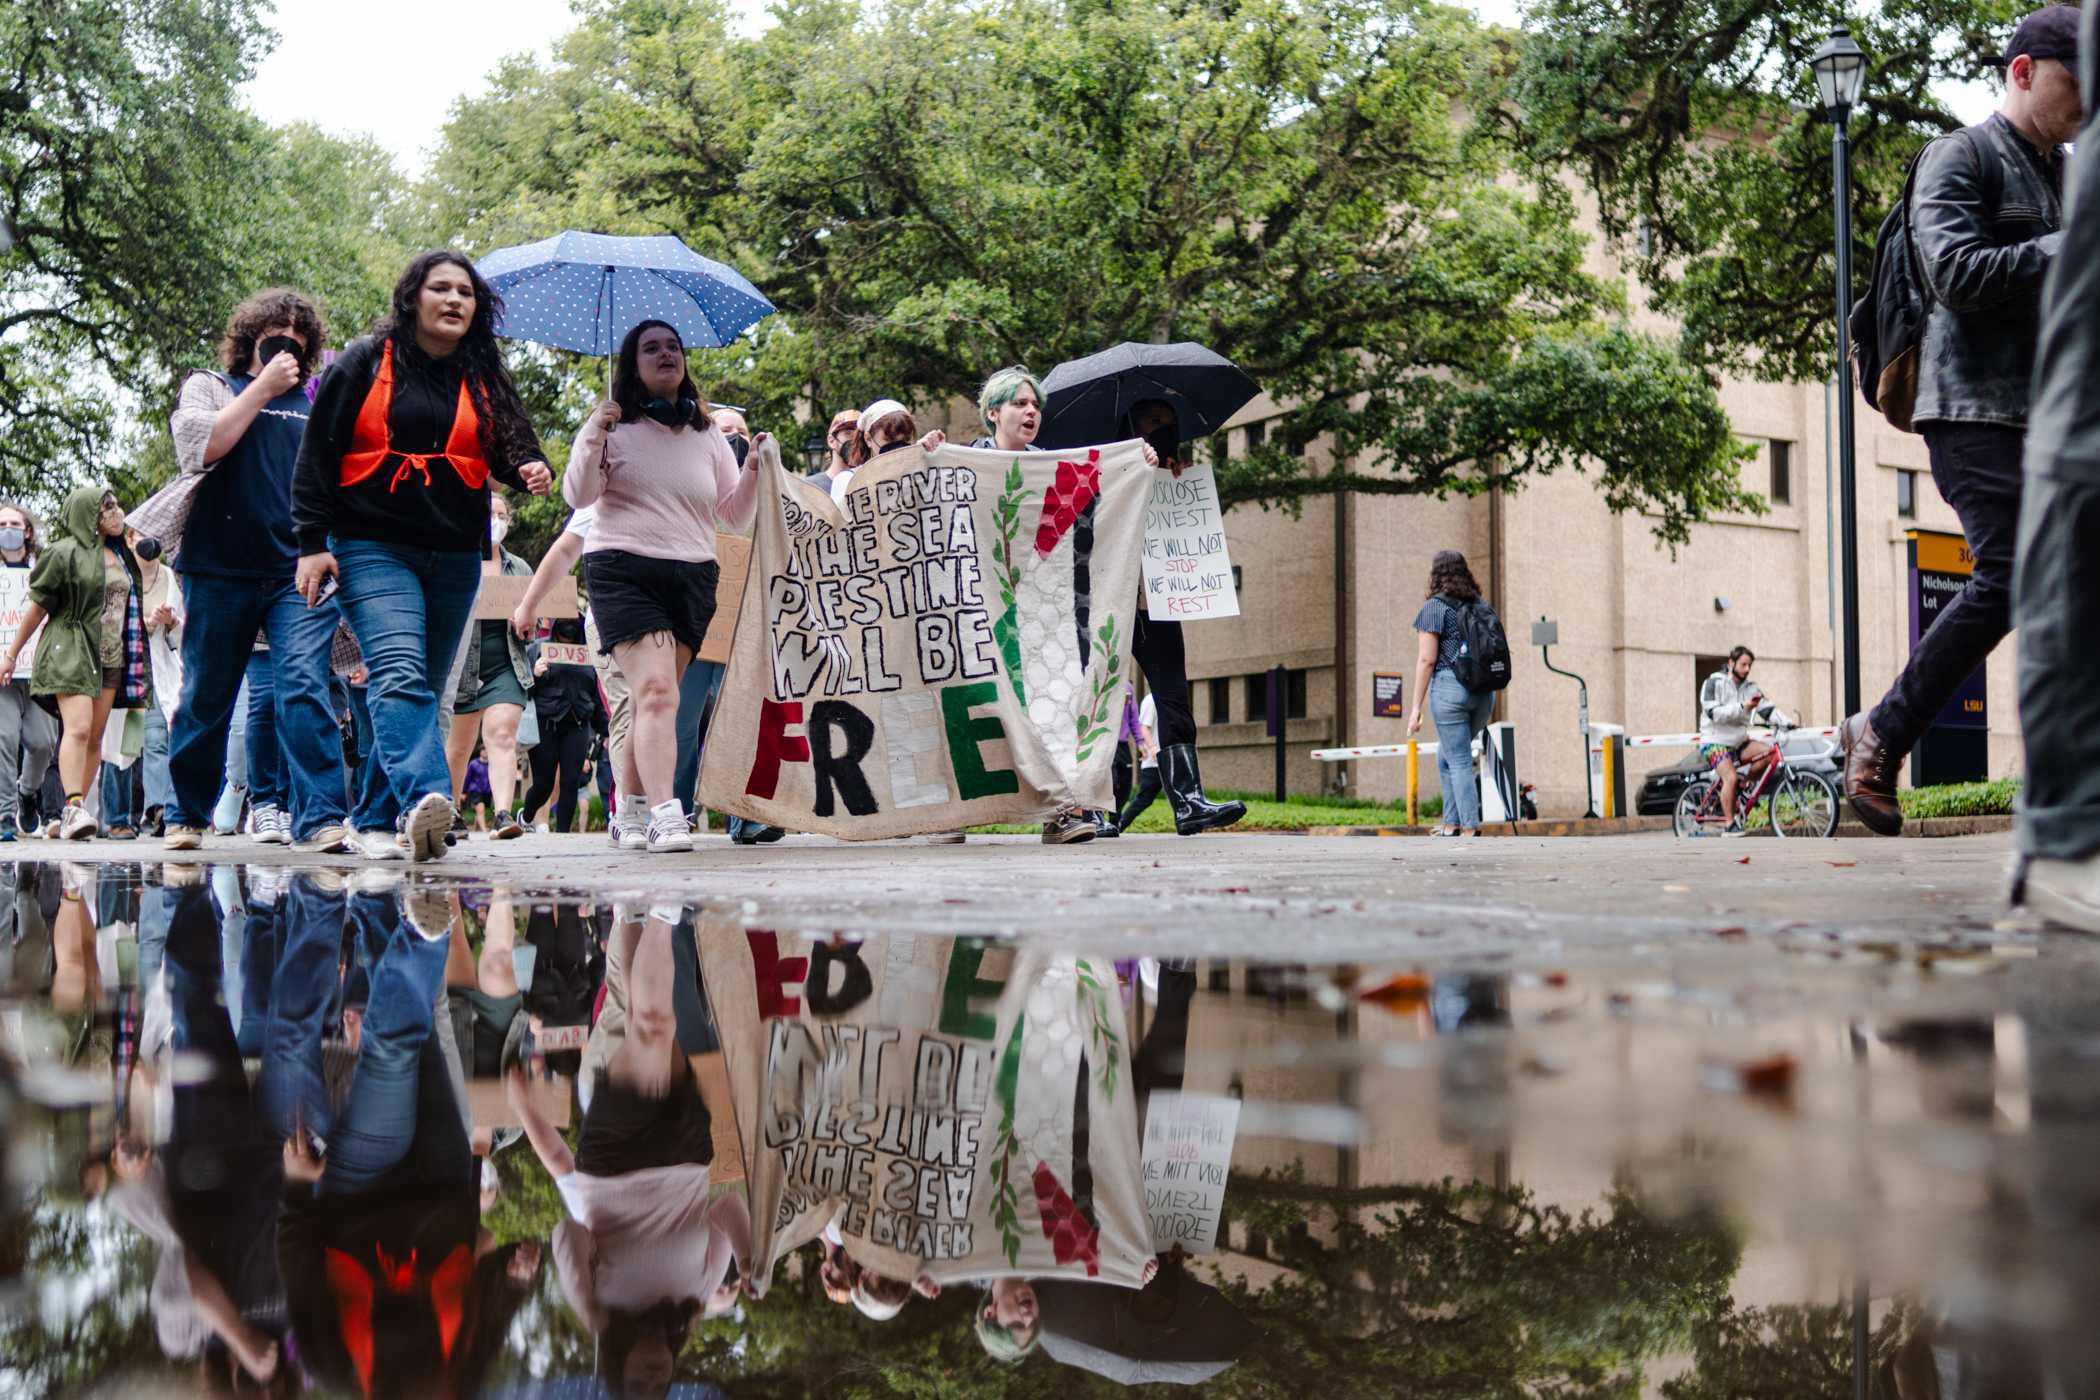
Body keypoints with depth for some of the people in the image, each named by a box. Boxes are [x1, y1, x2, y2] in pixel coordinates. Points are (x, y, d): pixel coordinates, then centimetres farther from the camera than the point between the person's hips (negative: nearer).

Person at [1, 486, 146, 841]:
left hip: (110, 657, 6)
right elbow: (38, 606, -1)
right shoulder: (64, 553, -4)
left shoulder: (121, 555, 16)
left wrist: (152, 618, 10)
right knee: (78, 728, -20)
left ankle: (75, 811, 7)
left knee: (95, 738, 3)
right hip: (72, 652, -6)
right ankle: (74, 807, -25)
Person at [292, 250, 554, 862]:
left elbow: (512, 445, 15)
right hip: (373, 549, -5)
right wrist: (312, 542, -5)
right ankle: (423, 795, -42)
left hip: (455, 558, 5)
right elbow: (317, 453, 2)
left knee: (424, 687, 8)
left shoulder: (485, 378, 13)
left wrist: (530, 469, -11)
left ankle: (380, 819, 18)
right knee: (398, 673, -24)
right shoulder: (366, 363, 3)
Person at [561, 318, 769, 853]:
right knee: (656, 689, -19)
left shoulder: (708, 436, 17)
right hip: (623, 569, -4)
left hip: (692, 578, 4)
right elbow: (578, 495, -2)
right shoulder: (616, 425, 6)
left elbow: (735, 517, 15)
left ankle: (631, 808, 17)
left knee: (654, 697, 3)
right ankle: (665, 815, -27)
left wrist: (753, 470, -2)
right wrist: (593, 438, -16)